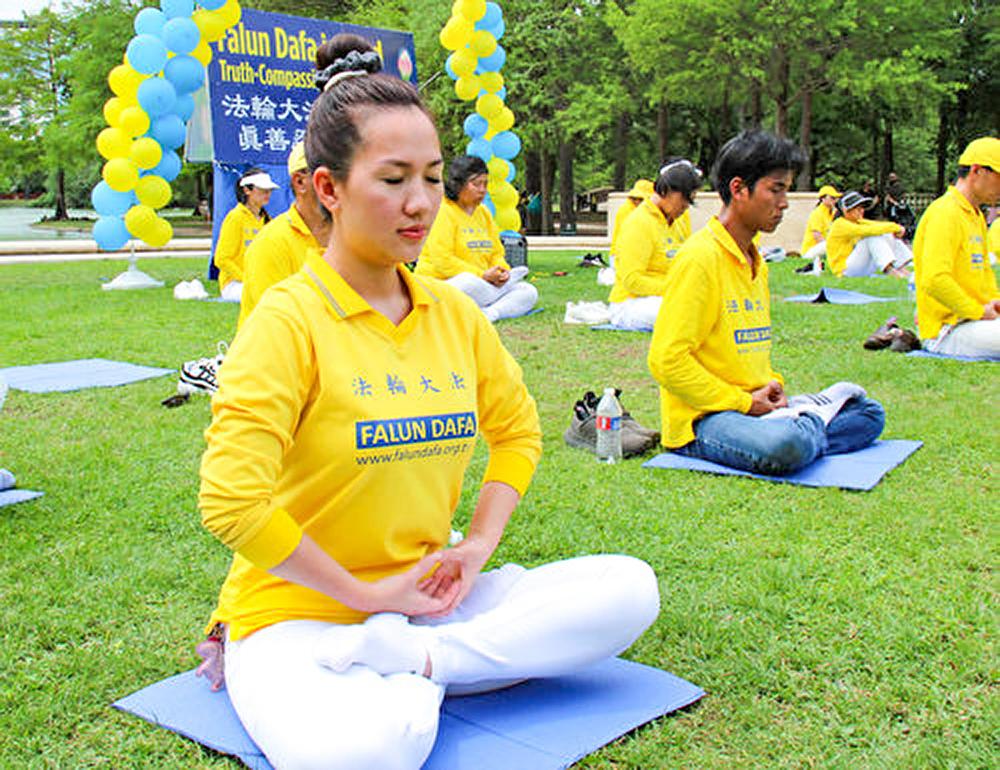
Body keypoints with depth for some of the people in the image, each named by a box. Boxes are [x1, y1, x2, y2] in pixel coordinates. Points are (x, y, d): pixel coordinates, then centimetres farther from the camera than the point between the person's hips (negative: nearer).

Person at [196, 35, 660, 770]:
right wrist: (368, 593, -14)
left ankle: (407, 658, -14)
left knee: (629, 589, -11)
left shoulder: (454, 311, 4)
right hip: (297, 614, -6)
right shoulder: (290, 317, -15)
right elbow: (232, 501, -21)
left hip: (427, 600, 7)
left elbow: (517, 428, 17)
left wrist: (478, 546, 1)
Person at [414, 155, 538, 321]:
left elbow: (497, 253, 21)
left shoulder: (484, 212, 18)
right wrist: (482, 275, -18)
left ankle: (490, 313, -33)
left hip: (482, 282, 8)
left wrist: (501, 270, -3)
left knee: (529, 292, -10)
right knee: (470, 283, -41)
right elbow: (442, 261, -17)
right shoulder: (443, 212, -7)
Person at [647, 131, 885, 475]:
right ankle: (809, 423, -4)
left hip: (755, 405, 9)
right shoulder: (699, 258, -15)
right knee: (785, 445, -35)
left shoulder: (755, 261, 14)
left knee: (869, 413, 9)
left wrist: (772, 388, 5)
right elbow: (666, 360, -21)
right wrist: (745, 403, -16)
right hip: (701, 419, -9)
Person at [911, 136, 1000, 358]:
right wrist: (979, 311, -17)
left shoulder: (977, 216, 19)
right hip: (947, 330, -10)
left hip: (973, 315, 10)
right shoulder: (945, 213, -15)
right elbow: (934, 280, -27)